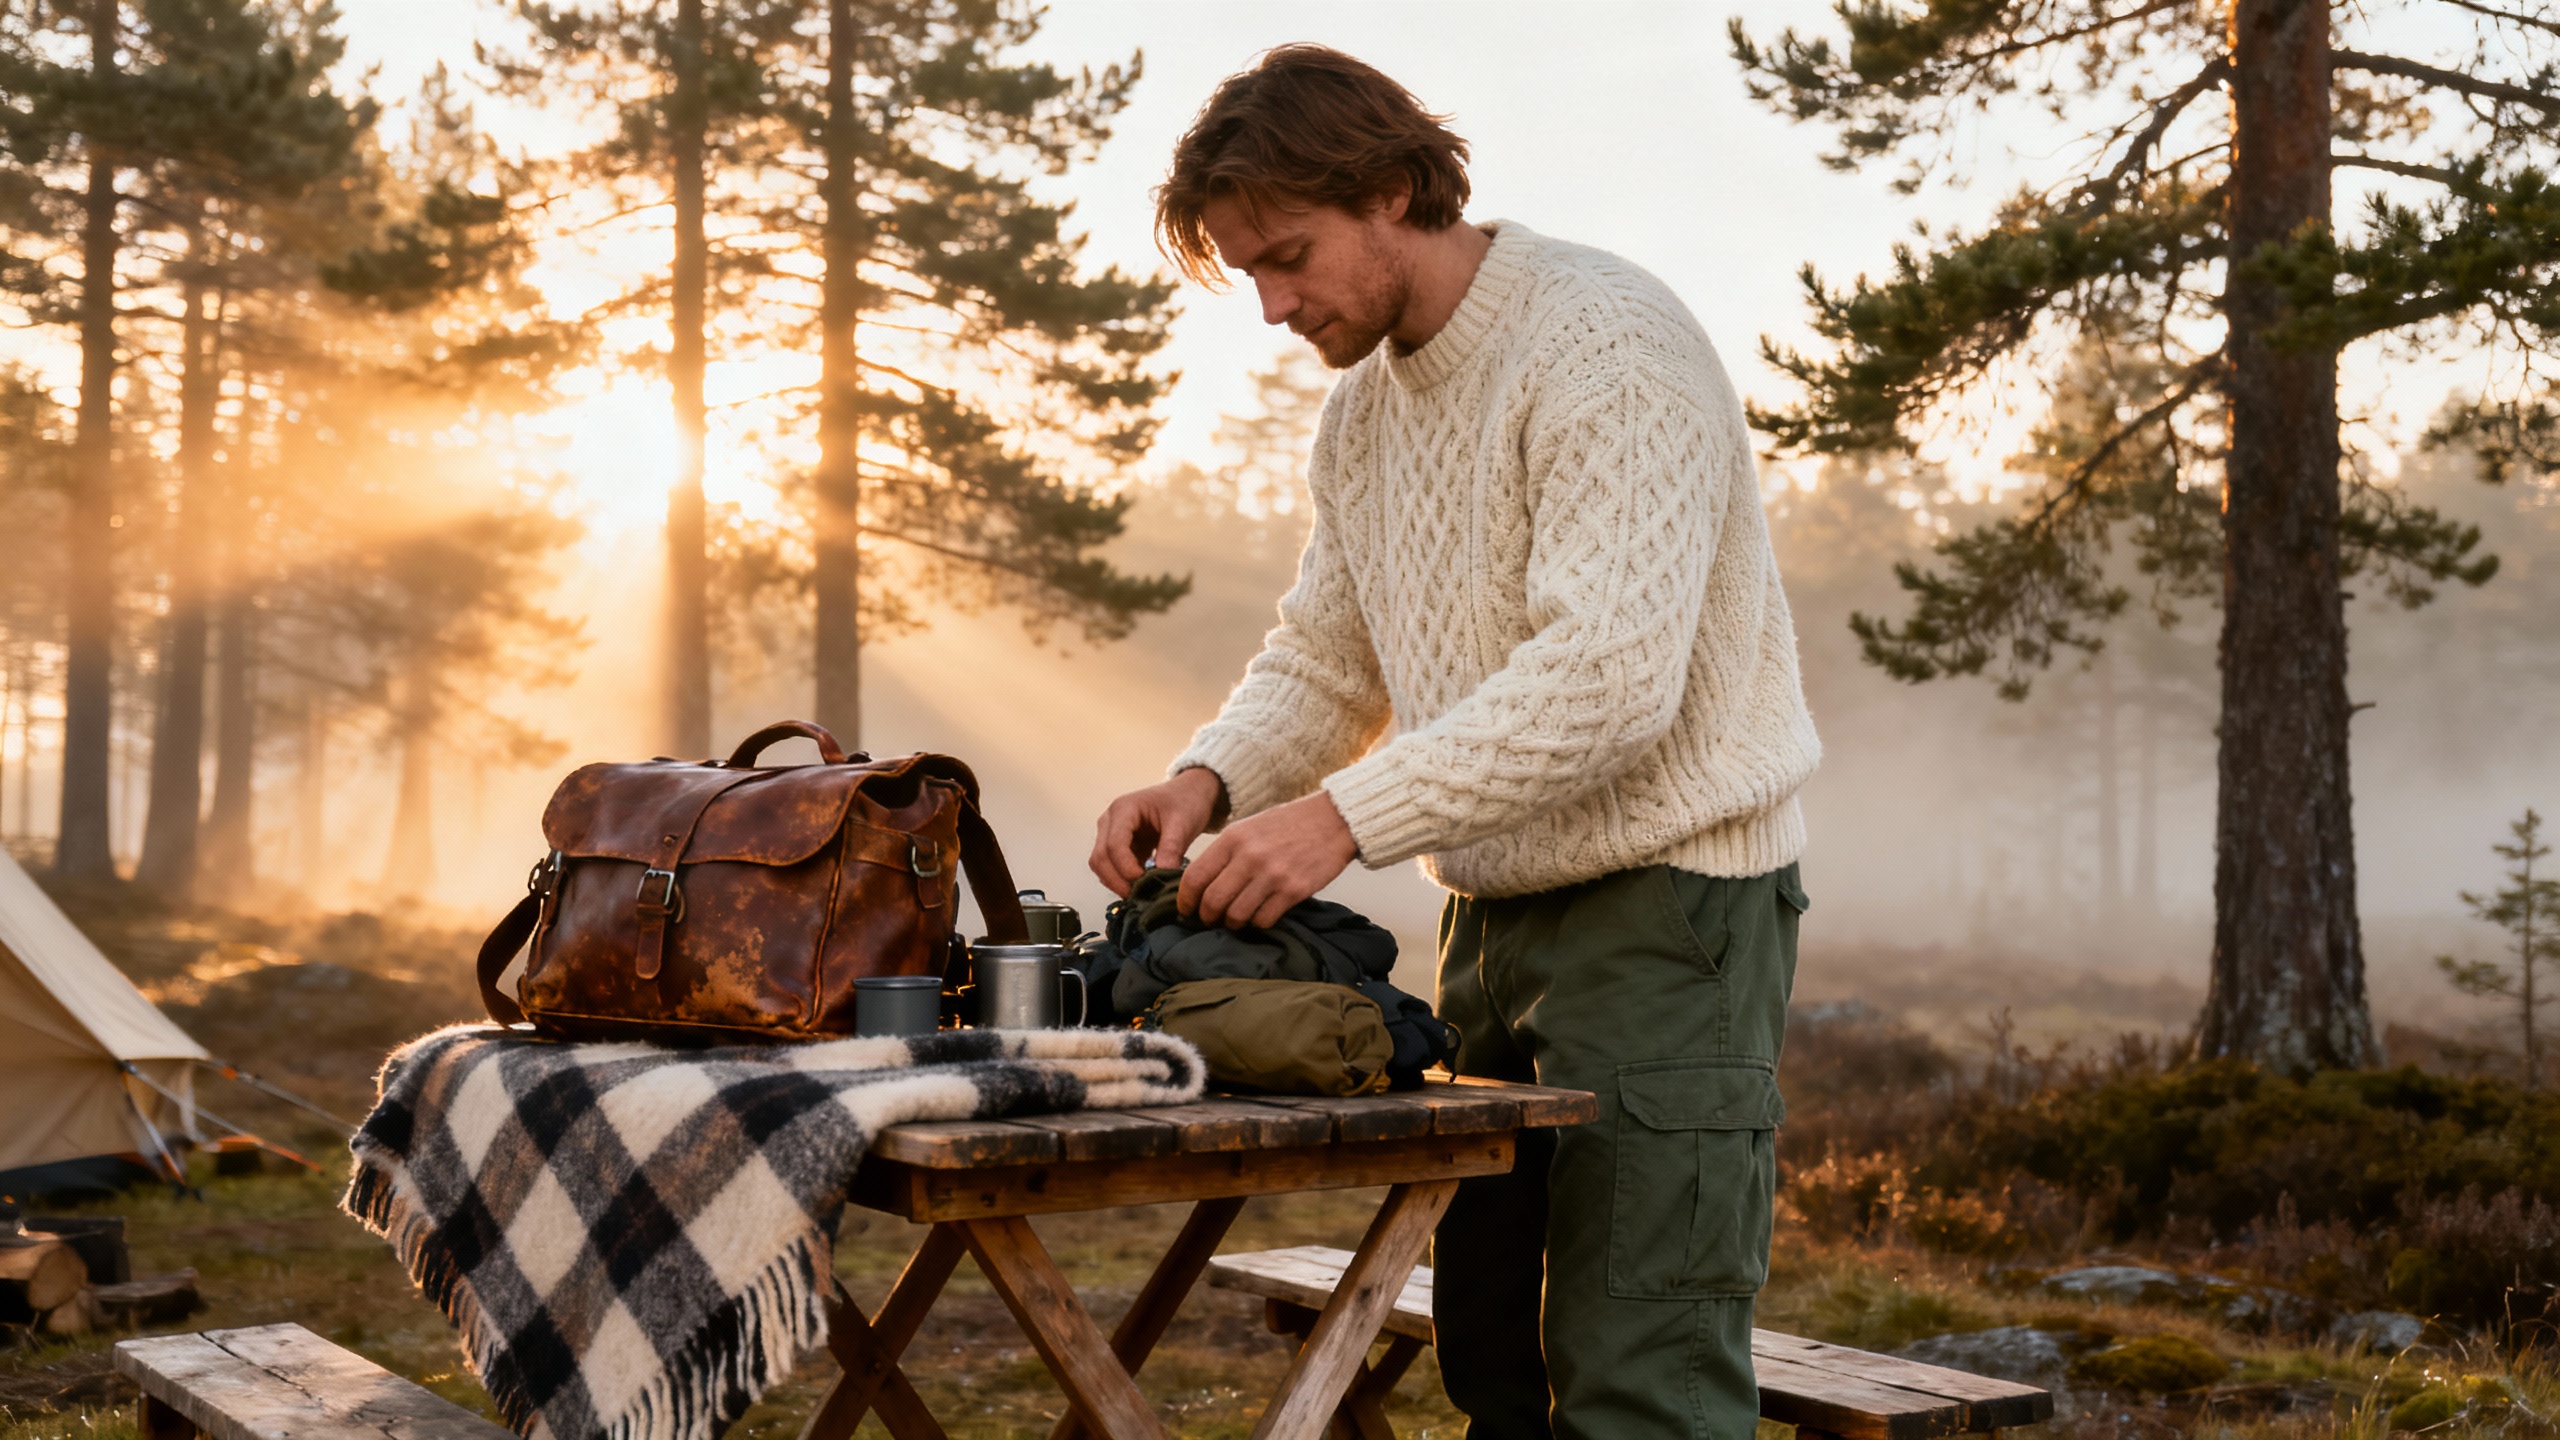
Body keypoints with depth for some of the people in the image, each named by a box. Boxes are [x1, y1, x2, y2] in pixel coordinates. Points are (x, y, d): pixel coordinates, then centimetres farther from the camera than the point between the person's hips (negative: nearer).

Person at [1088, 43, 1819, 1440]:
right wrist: (1208, 779, -4)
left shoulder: (1604, 348, -16)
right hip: (1500, 908, 9)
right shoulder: (1362, 408, 12)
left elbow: (1610, 674, -26)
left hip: (1667, 904, -8)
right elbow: (1321, 660, 16)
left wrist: (1347, 814, -28)